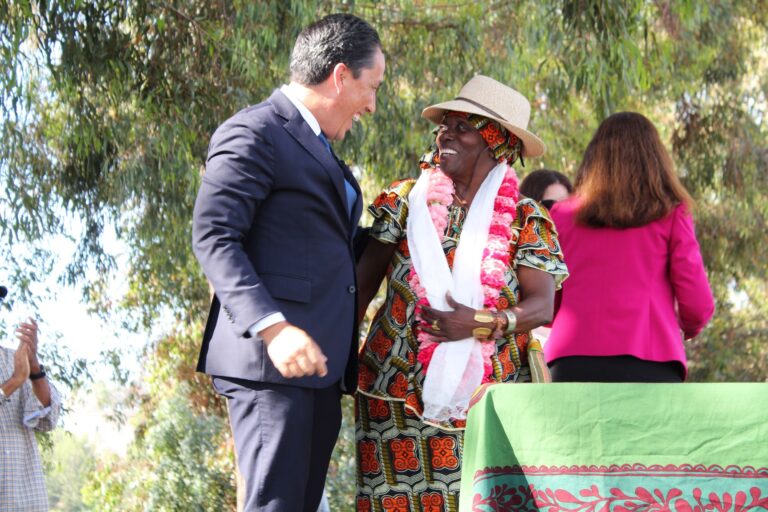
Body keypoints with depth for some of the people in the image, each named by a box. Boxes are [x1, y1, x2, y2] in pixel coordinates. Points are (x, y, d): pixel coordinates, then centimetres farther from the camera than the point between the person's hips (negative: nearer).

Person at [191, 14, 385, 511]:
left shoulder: (319, 149, 25)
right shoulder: (254, 133, -5)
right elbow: (212, 235, -15)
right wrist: (271, 326, -25)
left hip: (320, 365, 9)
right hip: (272, 362, -9)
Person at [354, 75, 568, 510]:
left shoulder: (524, 219, 3)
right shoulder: (406, 200, 6)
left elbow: (543, 306, -4)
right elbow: (362, 285, 4)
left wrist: (483, 322, -19)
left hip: (485, 392, -1)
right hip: (399, 389, 1)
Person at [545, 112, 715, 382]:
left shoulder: (562, 215, 14)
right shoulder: (670, 214, 8)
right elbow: (697, 304, 3)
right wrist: (689, 327, 26)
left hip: (573, 367, 2)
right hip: (648, 367, -2)